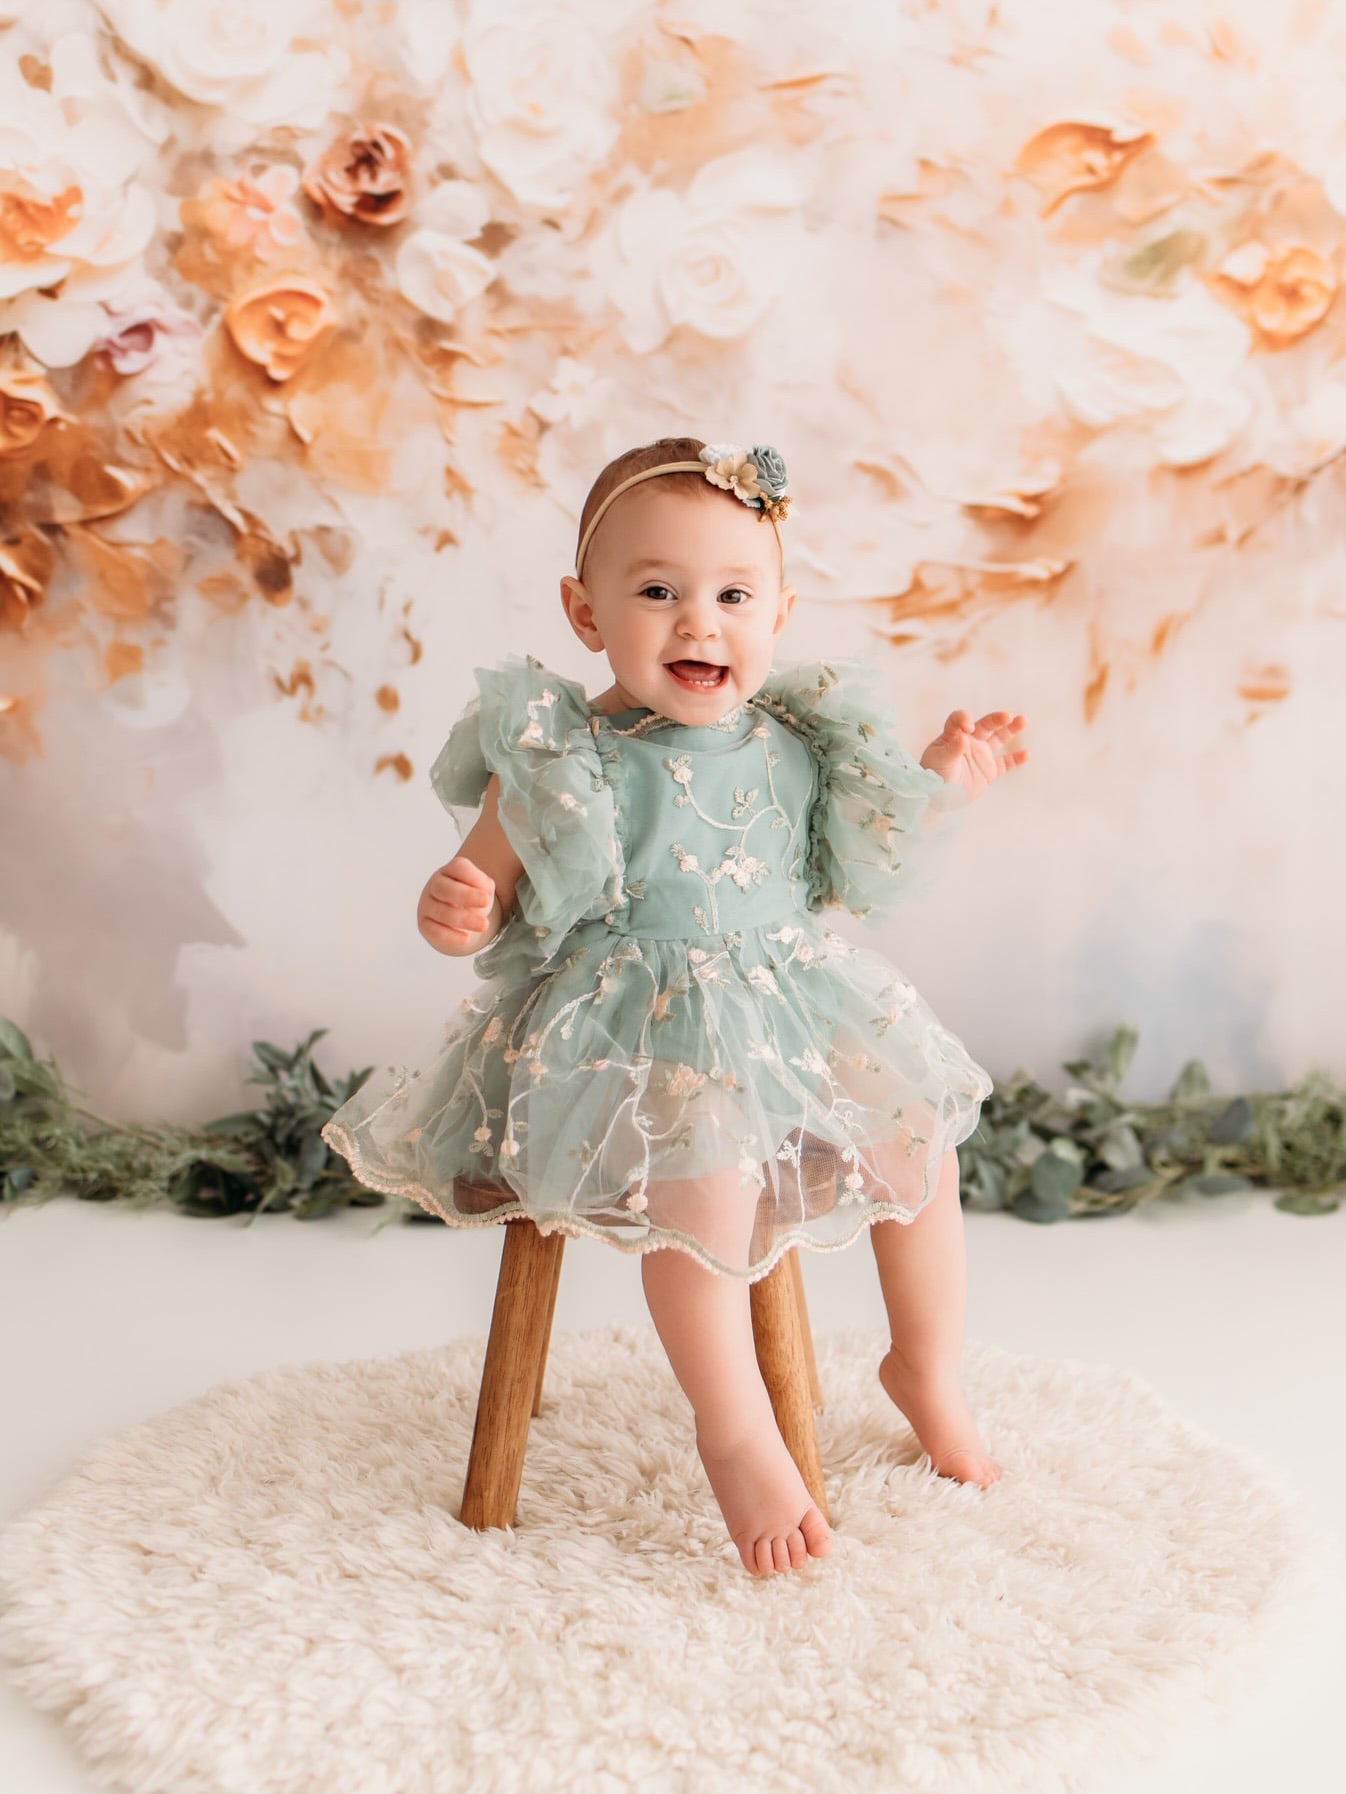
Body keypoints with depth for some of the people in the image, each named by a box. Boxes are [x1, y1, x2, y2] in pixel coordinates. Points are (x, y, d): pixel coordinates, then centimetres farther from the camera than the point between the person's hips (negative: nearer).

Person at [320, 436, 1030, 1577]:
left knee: (922, 1142, -3)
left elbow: (870, 875, 18)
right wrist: (455, 912, -27)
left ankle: (928, 1376, 25)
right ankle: (737, 1436, -8)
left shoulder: (798, 747, 5)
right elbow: (486, 899, -4)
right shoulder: (563, 759, -9)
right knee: (705, 1176, -31)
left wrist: (943, 785, 11)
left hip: (795, 1007, 5)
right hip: (632, 1033, -5)